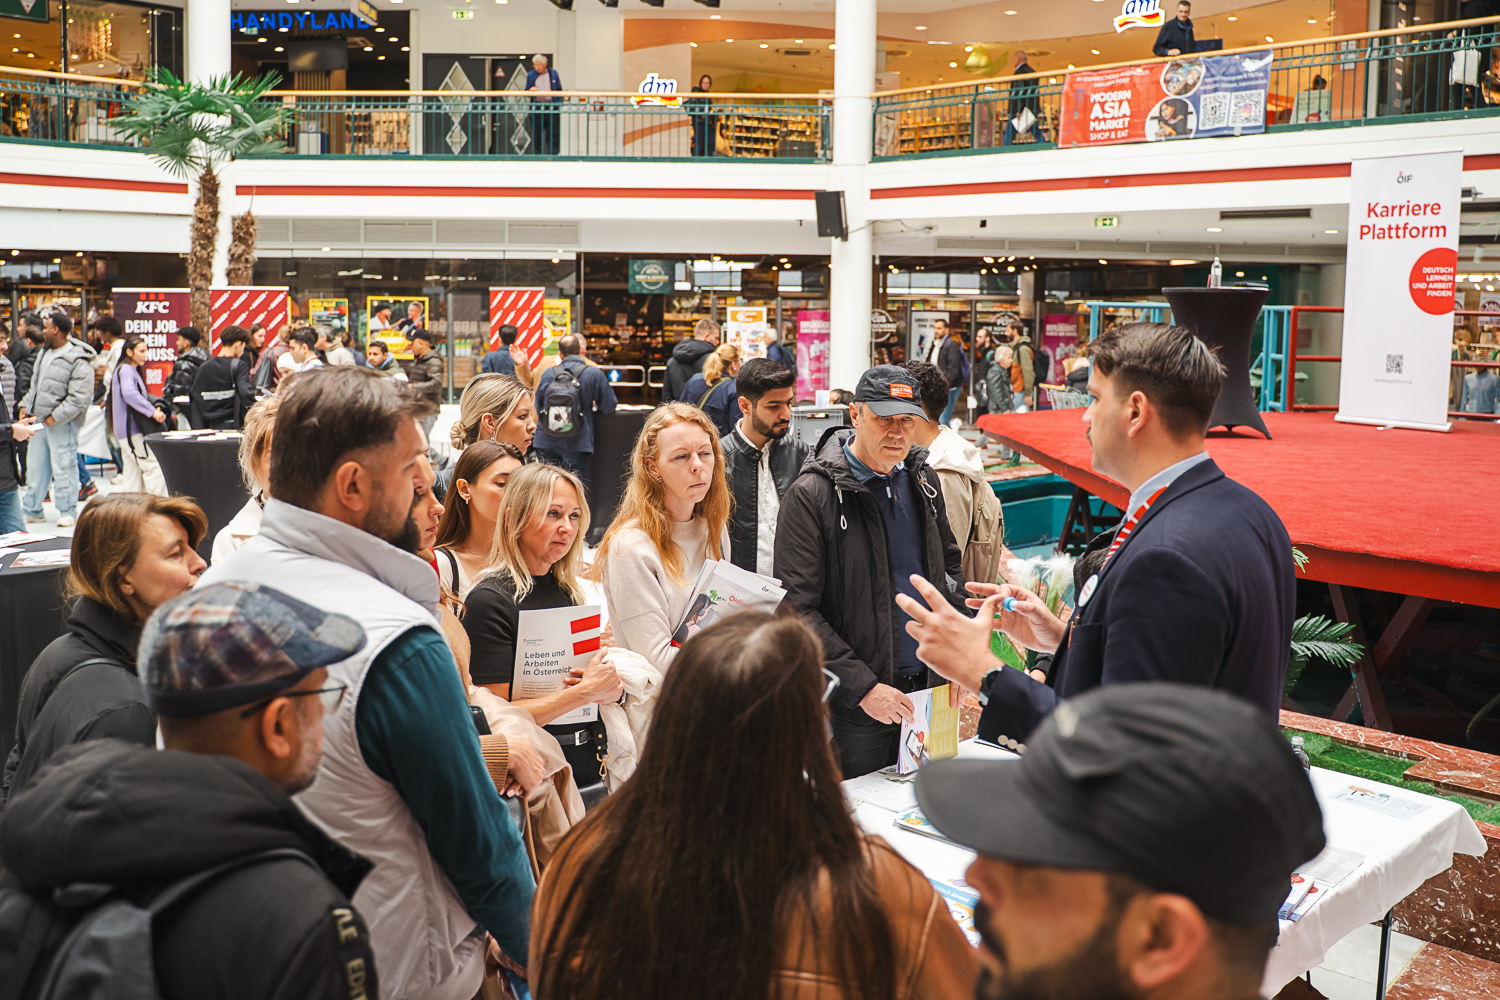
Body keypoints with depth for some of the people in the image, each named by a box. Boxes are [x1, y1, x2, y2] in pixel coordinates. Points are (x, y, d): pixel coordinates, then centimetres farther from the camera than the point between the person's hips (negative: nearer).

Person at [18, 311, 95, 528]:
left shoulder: (79, 360, -15)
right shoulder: (45, 352, 12)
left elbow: (80, 397, -20)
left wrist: (55, 417, -20)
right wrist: (26, 405, 12)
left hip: (62, 423, -8)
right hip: (40, 420, 8)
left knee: (63, 467, -2)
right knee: (35, 467, 14)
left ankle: (68, 512, 11)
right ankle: (32, 511, 24)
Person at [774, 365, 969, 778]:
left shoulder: (923, 481, 7)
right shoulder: (811, 496, -13)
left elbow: (948, 570, 17)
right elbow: (797, 610, -16)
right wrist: (862, 686, -18)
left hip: (928, 687, 6)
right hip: (852, 706, -5)